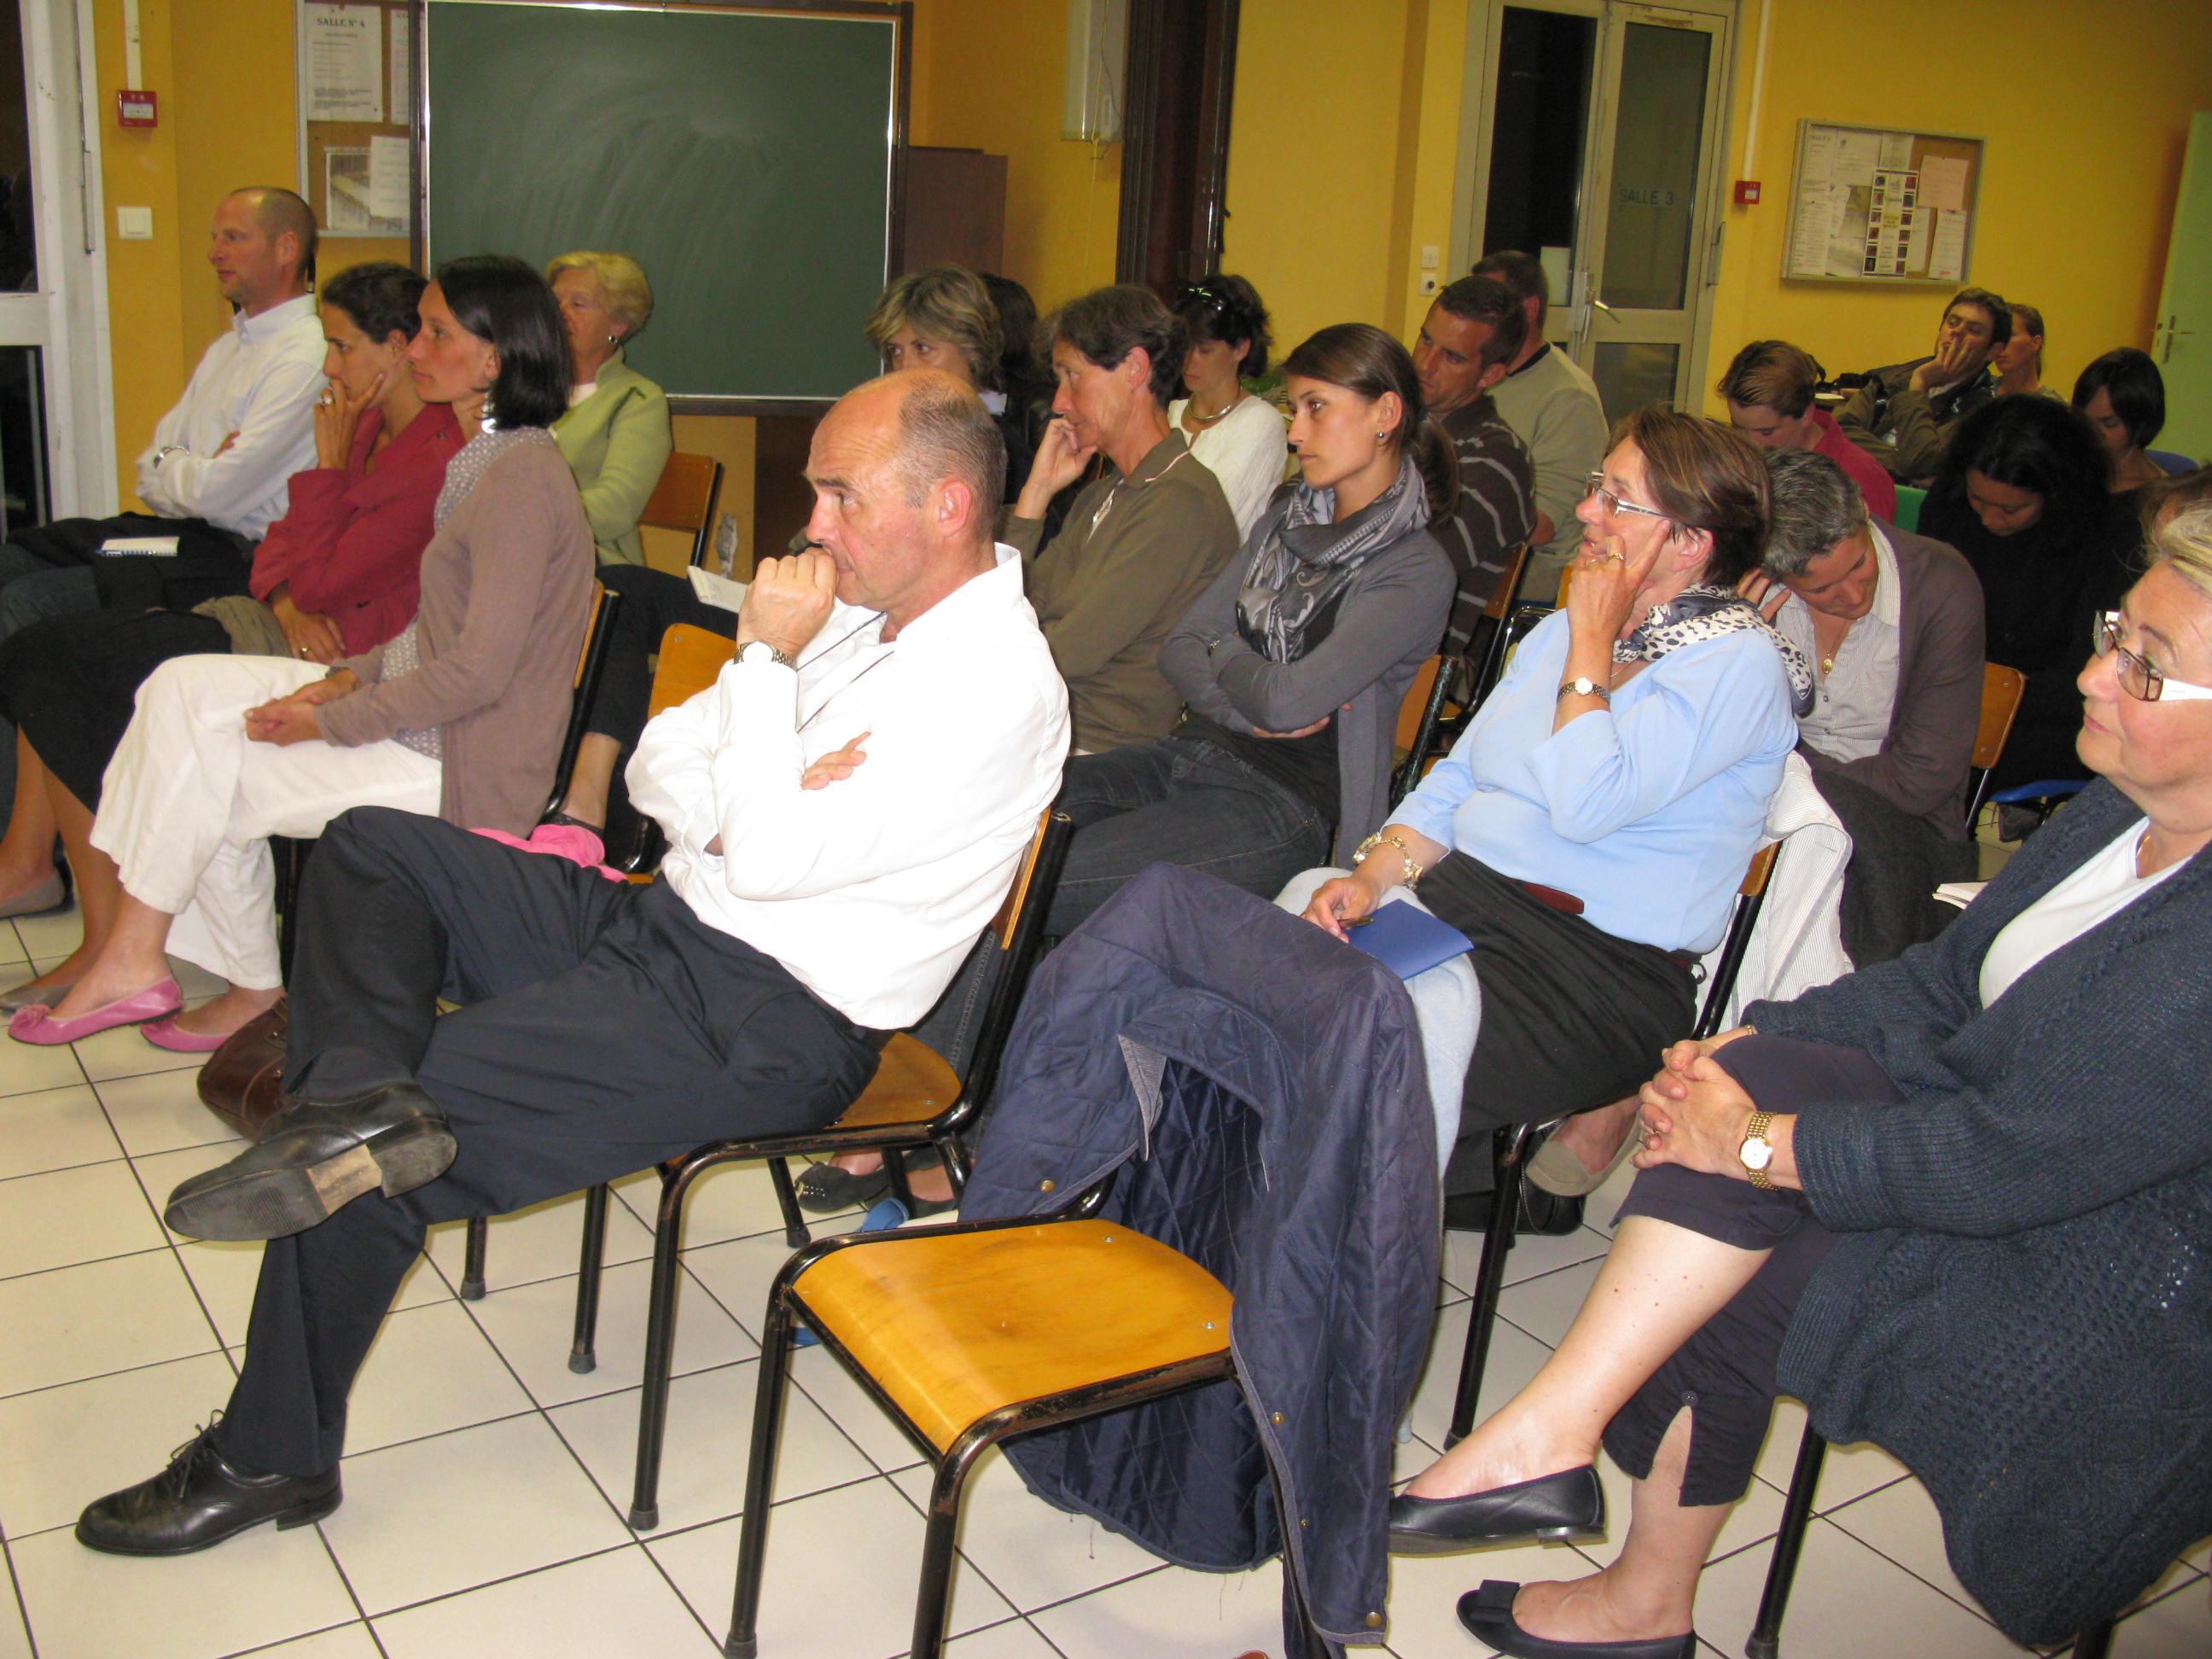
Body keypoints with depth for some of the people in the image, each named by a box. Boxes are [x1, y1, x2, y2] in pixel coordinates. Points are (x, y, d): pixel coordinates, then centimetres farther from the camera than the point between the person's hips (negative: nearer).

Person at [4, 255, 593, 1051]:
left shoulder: (523, 479, -20)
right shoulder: (486, 461, 13)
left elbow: (479, 671, -23)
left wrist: (332, 723, -15)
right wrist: (349, 677, 2)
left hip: (455, 767, -10)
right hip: (414, 711, 10)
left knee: (207, 774, -8)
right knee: (185, 687, 2)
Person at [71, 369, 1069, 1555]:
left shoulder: (996, 688, -19)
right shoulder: (864, 609, 10)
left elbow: (771, 857, -26)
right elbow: (658, 762, 12)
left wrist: (767, 656, -16)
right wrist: (748, 802, -11)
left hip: (765, 1027, -10)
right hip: (661, 921, 10)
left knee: (371, 1164, -11)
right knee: (372, 850, 3)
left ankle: (271, 1455, 8)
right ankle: (362, 1100, -21)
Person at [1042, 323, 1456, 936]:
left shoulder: (1415, 571, -9)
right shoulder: (1286, 521, 16)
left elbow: (1287, 700, -20)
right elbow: (1178, 648, 11)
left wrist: (1224, 653, 2)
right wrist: (1254, 716, -9)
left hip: (1280, 806, -7)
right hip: (1190, 750, 7)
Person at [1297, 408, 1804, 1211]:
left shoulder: (1738, 663, -8)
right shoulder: (1563, 629, 18)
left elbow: (1586, 803, -21)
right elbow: (1455, 781, 18)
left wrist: (1591, 644, -10)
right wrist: (1374, 874, 0)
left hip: (1596, 964, -7)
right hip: (1450, 897, 7)